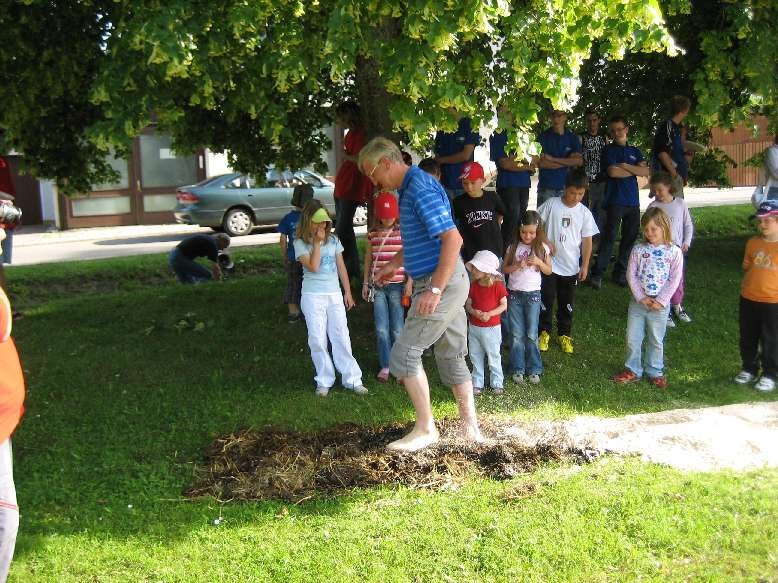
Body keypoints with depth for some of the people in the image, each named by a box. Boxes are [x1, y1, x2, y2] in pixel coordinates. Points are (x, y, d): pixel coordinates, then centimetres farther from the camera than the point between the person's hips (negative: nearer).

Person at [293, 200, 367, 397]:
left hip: (335, 294, 3)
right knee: (318, 340, 1)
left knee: (342, 338, 4)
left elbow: (341, 267, 11)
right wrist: (317, 242, -14)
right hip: (313, 297, -3)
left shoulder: (333, 240, 7)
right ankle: (324, 381, 10)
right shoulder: (300, 243, -4)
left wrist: (348, 292, 10)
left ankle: (352, 379, 8)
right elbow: (313, 266, -17)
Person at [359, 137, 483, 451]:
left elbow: (453, 239, -26)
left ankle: (425, 428, 5)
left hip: (442, 283, -11)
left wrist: (435, 289, -28)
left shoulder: (420, 189, -19)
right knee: (452, 357, 15)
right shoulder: (409, 188, 14)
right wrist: (394, 263, 27)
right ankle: (470, 427, 22)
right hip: (448, 282, 11)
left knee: (404, 355, -5)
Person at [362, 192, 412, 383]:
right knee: (381, 329, 3)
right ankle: (385, 366, 13)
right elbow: (368, 260, 14)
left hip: (397, 286, -3)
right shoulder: (372, 234, 7)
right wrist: (366, 283, 12)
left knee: (397, 330, 1)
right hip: (377, 286, 3)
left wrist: (409, 282, -6)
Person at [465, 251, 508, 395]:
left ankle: (497, 383, 18)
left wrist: (489, 314, -20)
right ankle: (477, 383, 21)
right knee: (475, 356, 10)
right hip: (474, 327, 5)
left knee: (494, 356, 5)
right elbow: (468, 304, 3)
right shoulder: (473, 286, 0)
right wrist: (474, 312, -19)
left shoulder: (498, 286, -13)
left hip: (491, 328, -4)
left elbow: (504, 305, -8)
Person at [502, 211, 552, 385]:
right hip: (514, 294, 1)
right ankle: (518, 369, 14)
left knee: (531, 335, 3)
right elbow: (504, 269, 2)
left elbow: (548, 271, 5)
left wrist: (539, 262, -14)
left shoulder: (542, 248, -1)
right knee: (516, 335, 5)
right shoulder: (513, 247, 0)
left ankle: (534, 369, 13)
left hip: (532, 294, -1)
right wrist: (517, 266, -16)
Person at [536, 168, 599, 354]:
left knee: (567, 303, 12)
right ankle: (544, 332, 23)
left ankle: (565, 334, 27)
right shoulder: (551, 204, -8)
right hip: (549, 263, -1)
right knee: (546, 300, 6)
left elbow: (587, 240, 1)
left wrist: (585, 265, -1)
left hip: (571, 267, 2)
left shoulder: (585, 213, -3)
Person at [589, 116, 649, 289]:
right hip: (615, 201, -5)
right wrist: (635, 170, 0)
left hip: (633, 201, 5)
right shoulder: (609, 149, 4)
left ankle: (620, 272, 15)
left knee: (630, 237, 6)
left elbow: (646, 171, 3)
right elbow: (613, 172, -12)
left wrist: (625, 166, -9)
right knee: (609, 237, -10)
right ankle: (597, 273, -7)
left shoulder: (635, 151, 17)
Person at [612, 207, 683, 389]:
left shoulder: (674, 252, -6)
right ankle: (632, 369, 24)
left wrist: (661, 301, -13)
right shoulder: (638, 250, -2)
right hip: (638, 301, 2)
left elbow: (674, 279, -8)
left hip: (660, 304, -2)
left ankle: (655, 371, 27)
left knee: (656, 340, 12)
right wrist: (641, 297, -12)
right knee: (633, 338, 8)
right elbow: (631, 275, -4)